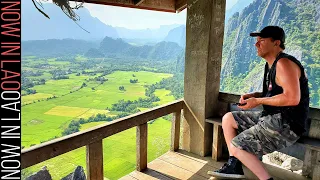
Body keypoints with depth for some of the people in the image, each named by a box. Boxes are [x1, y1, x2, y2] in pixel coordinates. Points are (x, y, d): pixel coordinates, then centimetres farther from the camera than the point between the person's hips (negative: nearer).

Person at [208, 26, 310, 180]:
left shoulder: (284, 63, -18)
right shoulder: (271, 64, 13)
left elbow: (292, 98, -28)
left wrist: (258, 101, -18)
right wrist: (253, 95, 5)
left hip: (286, 125, -10)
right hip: (272, 117, 10)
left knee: (236, 147, -15)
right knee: (228, 119, 12)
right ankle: (234, 166, 13)